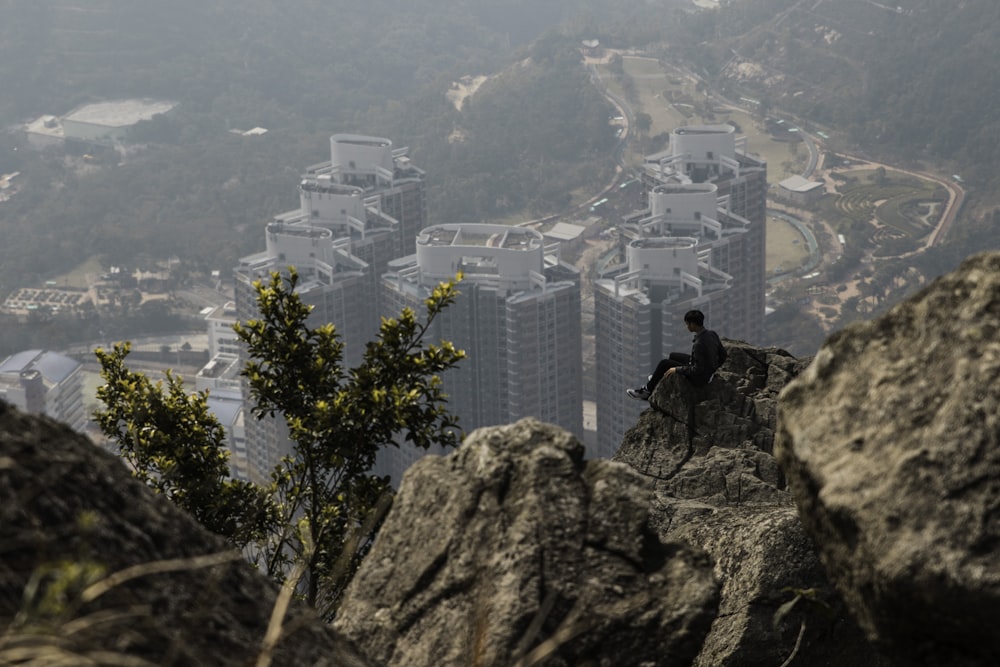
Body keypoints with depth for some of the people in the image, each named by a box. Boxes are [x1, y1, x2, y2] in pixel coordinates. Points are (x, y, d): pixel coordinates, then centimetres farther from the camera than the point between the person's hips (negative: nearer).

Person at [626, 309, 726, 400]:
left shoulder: (698, 345, -34)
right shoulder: (712, 334, -8)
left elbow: (697, 370, -30)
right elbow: (723, 355, 3)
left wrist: (677, 369, -18)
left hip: (699, 378, -9)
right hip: (709, 372, 9)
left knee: (664, 363, 2)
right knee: (672, 356, 21)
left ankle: (647, 390, 22)